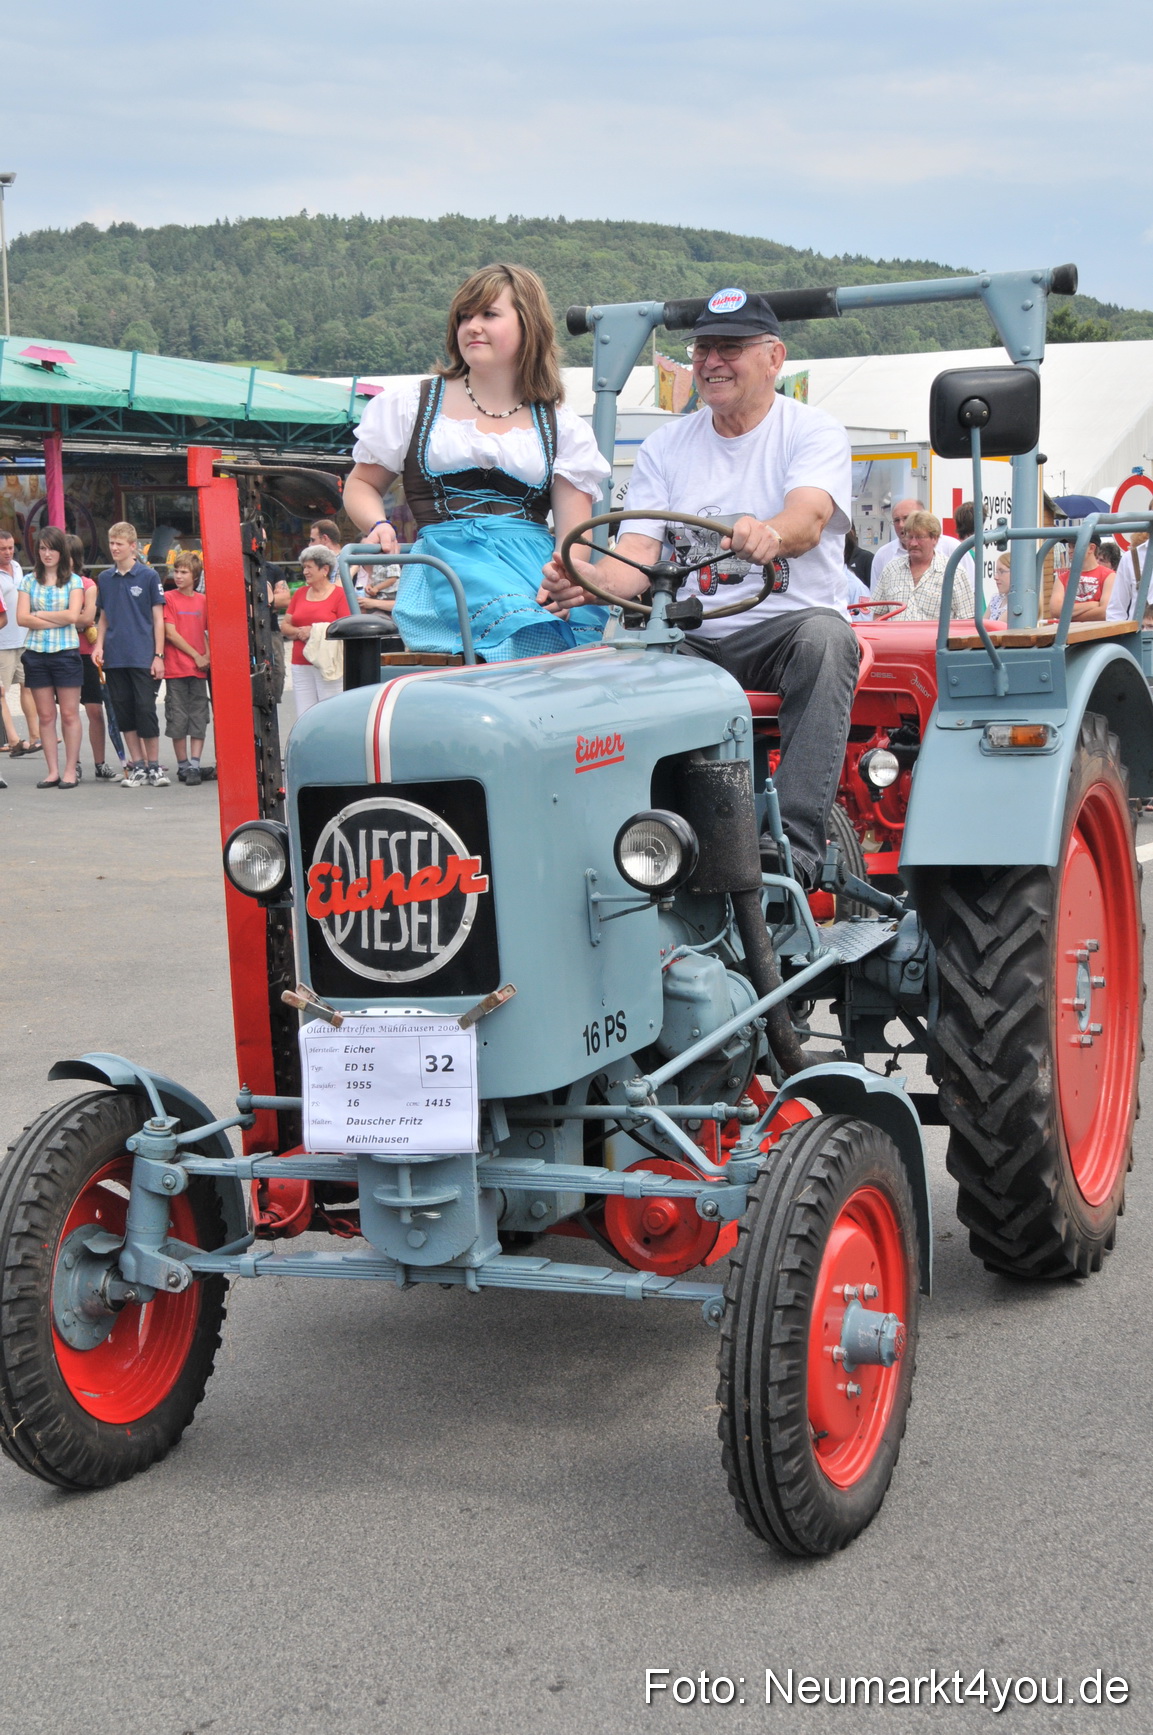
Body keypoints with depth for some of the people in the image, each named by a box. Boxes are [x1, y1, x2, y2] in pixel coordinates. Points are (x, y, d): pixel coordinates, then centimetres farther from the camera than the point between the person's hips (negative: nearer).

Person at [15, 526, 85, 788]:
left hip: (65, 652, -2)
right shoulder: (29, 580, 9)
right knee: (45, 715, 4)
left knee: (69, 714, -2)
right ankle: (53, 771, 8)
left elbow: (73, 615, -9)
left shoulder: (73, 581, 4)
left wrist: (39, 614, -4)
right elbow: (22, 618, -2)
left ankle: (70, 771, 3)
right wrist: (58, 619, -7)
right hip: (36, 653, 2)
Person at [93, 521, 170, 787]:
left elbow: (158, 618, -1)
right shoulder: (105, 578, 10)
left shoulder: (148, 576, -1)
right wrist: (99, 645, 0)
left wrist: (159, 656, -6)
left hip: (143, 657, -4)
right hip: (114, 658, 4)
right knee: (124, 713, 6)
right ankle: (137, 766, 14)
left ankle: (153, 766, 6)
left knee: (146, 711, -4)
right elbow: (104, 618, 17)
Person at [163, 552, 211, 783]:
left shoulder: (203, 600, 9)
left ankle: (194, 765, -1)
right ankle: (183, 765, 9)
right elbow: (171, 634, -7)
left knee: (199, 718, -1)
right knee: (177, 718, 1)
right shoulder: (168, 598, -1)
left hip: (199, 668, 3)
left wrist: (208, 655, -3)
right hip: (176, 668, -3)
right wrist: (196, 656, -8)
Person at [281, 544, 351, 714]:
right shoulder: (300, 593, 15)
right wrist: (299, 632, -6)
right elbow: (284, 626, 15)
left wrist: (314, 631, -13)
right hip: (301, 666, 5)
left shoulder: (340, 594, -2)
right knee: (304, 718, 2)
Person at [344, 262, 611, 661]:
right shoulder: (414, 404, 17)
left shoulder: (562, 428, 17)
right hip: (447, 561, -2)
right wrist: (379, 527, -2)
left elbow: (573, 531, 7)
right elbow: (361, 485, 23)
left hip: (535, 564, 2)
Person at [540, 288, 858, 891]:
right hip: (690, 637, 3)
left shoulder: (814, 432, 1)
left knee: (825, 638, -36)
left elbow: (809, 517, -21)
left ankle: (795, 842, -41)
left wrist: (770, 534, -47)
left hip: (787, 622, -2)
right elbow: (638, 554, -1)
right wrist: (591, 578, -26)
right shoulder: (665, 446, 12)